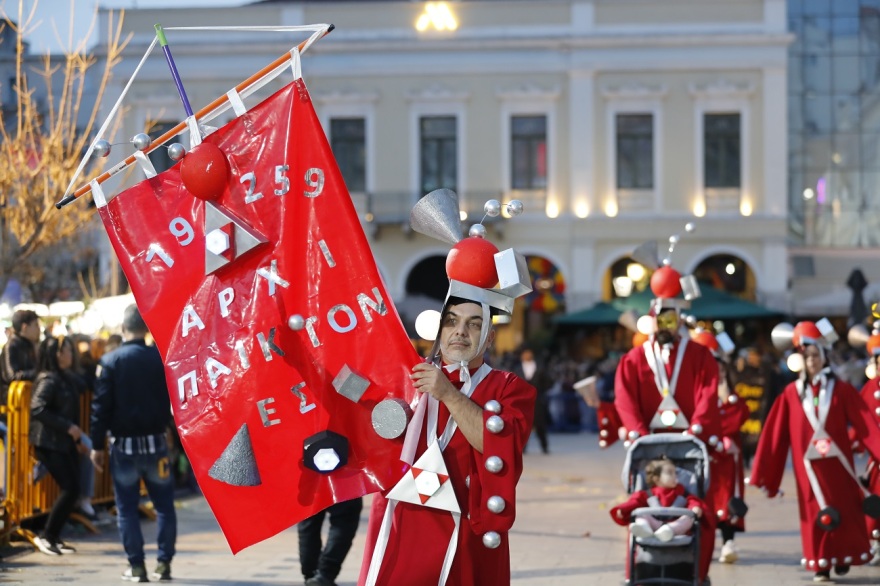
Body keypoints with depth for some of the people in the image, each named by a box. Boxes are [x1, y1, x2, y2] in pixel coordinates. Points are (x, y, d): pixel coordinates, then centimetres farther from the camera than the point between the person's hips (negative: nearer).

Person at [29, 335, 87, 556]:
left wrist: (78, 440, 18)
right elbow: (37, 409, -22)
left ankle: (55, 537, 13)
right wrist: (68, 427, -22)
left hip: (66, 442, 8)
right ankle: (46, 536, -1)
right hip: (49, 443, -8)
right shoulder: (48, 380, -13)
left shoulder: (67, 378, 13)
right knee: (70, 489, -12)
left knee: (73, 490, 5)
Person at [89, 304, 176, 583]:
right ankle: (164, 562, 8)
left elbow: (101, 405, -8)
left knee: (127, 508, 7)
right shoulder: (161, 358, -4)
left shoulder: (110, 361, -7)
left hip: (124, 445, -1)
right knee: (164, 504, 11)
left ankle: (136, 565, 4)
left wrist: (97, 445, -3)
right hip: (155, 442, 1)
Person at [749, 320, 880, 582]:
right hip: (808, 467, 0)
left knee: (844, 510, 6)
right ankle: (821, 564, 9)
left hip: (837, 464, 0)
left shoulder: (842, 390, 1)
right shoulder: (791, 393, 1)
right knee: (815, 513, 1)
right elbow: (775, 435, -1)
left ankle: (843, 557, 23)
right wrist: (764, 475, -4)